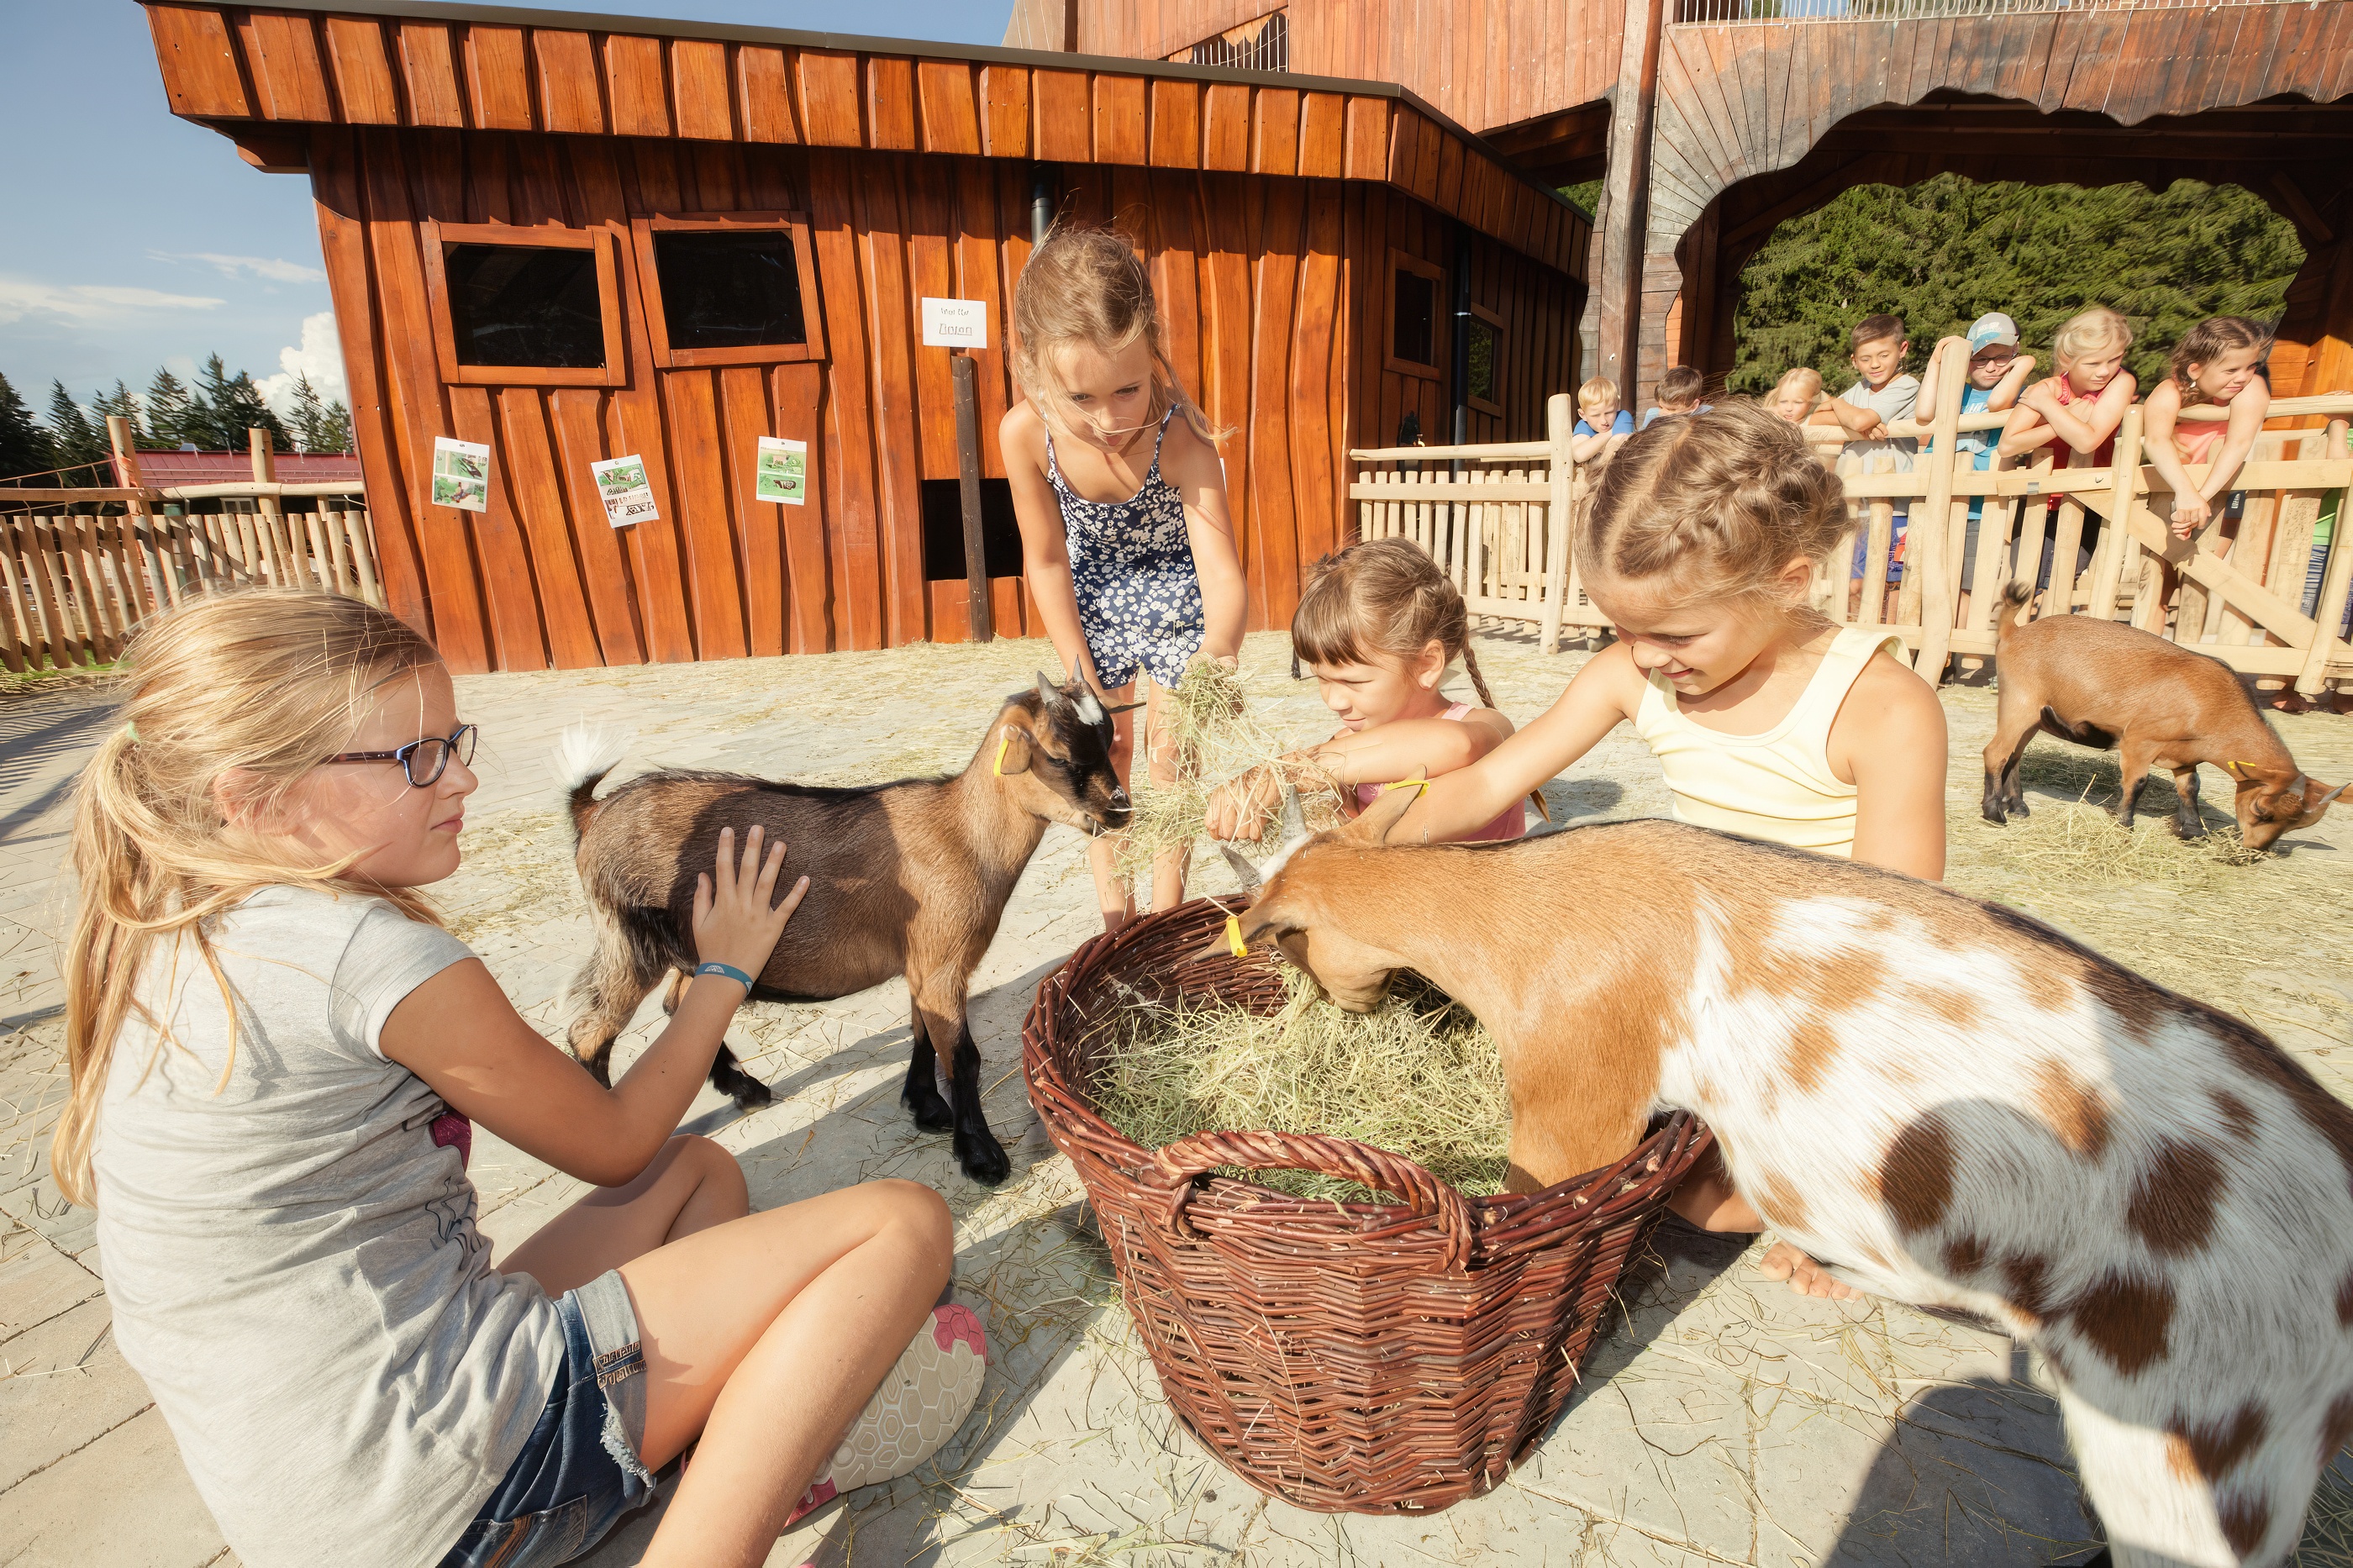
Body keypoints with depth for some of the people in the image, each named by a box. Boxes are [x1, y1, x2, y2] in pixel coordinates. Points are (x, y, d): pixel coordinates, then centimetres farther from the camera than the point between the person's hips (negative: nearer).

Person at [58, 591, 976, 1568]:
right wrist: (725, 971, 6)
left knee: (699, 1170, 22)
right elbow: (612, 1147, -6)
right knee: (902, 1222, -11)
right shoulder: (370, 951, -20)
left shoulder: (165, 946, 6)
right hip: (448, 1485, -9)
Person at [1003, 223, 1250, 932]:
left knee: (1169, 761, 5)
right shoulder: (1025, 434, -30)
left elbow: (1224, 577, -44)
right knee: (1104, 760, 9)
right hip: (1094, 604, 3)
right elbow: (1046, 562, -16)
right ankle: (1115, 920, 23)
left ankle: (1164, 917, 22)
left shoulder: (1181, 438, -37)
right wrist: (1082, 683, -14)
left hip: (1176, 604, -2)